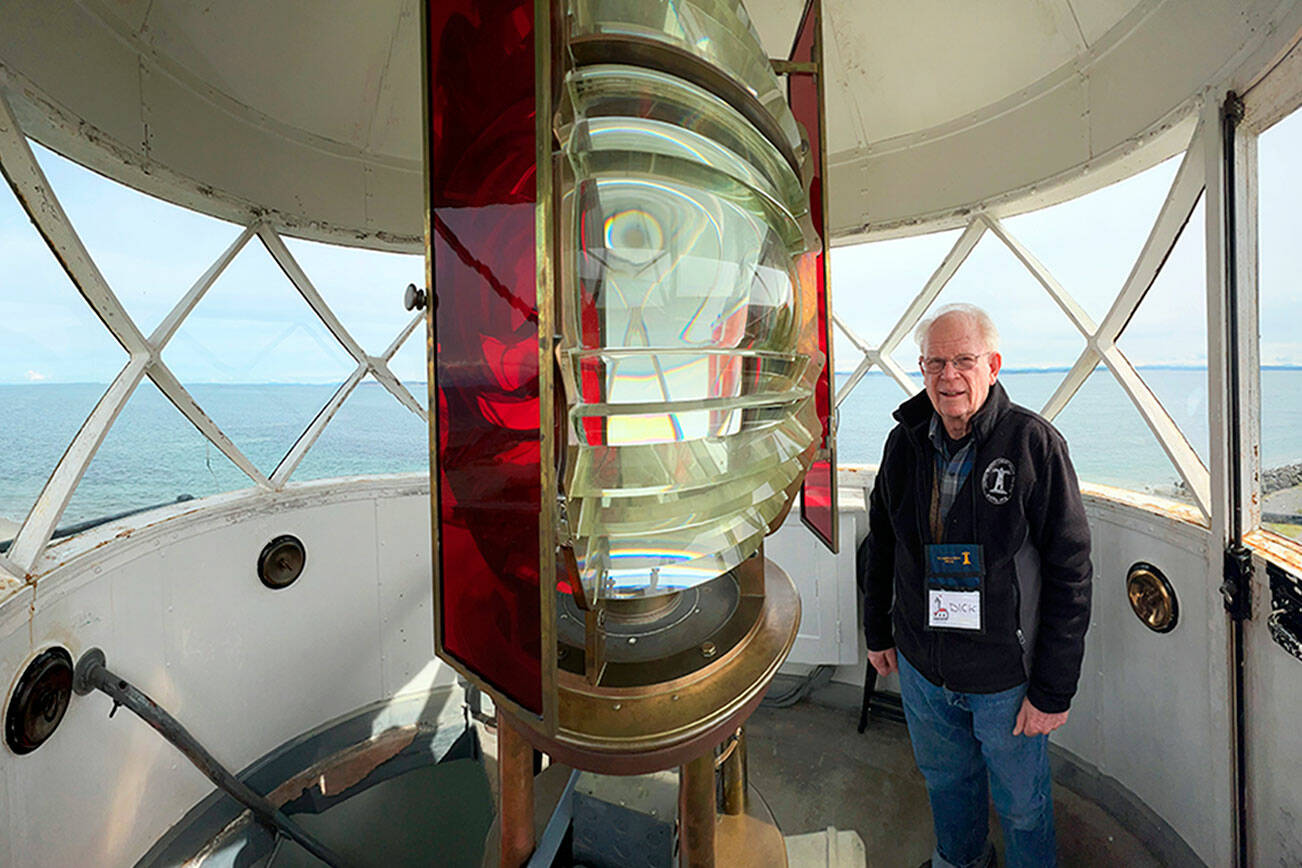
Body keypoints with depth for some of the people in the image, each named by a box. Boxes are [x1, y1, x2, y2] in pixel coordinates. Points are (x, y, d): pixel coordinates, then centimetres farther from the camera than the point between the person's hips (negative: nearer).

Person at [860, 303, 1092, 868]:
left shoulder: (1035, 445, -17)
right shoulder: (905, 442, -5)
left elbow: (1070, 573, -14)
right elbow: (881, 542, 7)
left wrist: (1053, 689, -12)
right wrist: (877, 630, 11)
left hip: (1008, 675, -3)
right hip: (920, 667, 4)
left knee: (1022, 804, 20)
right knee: (945, 778, 27)